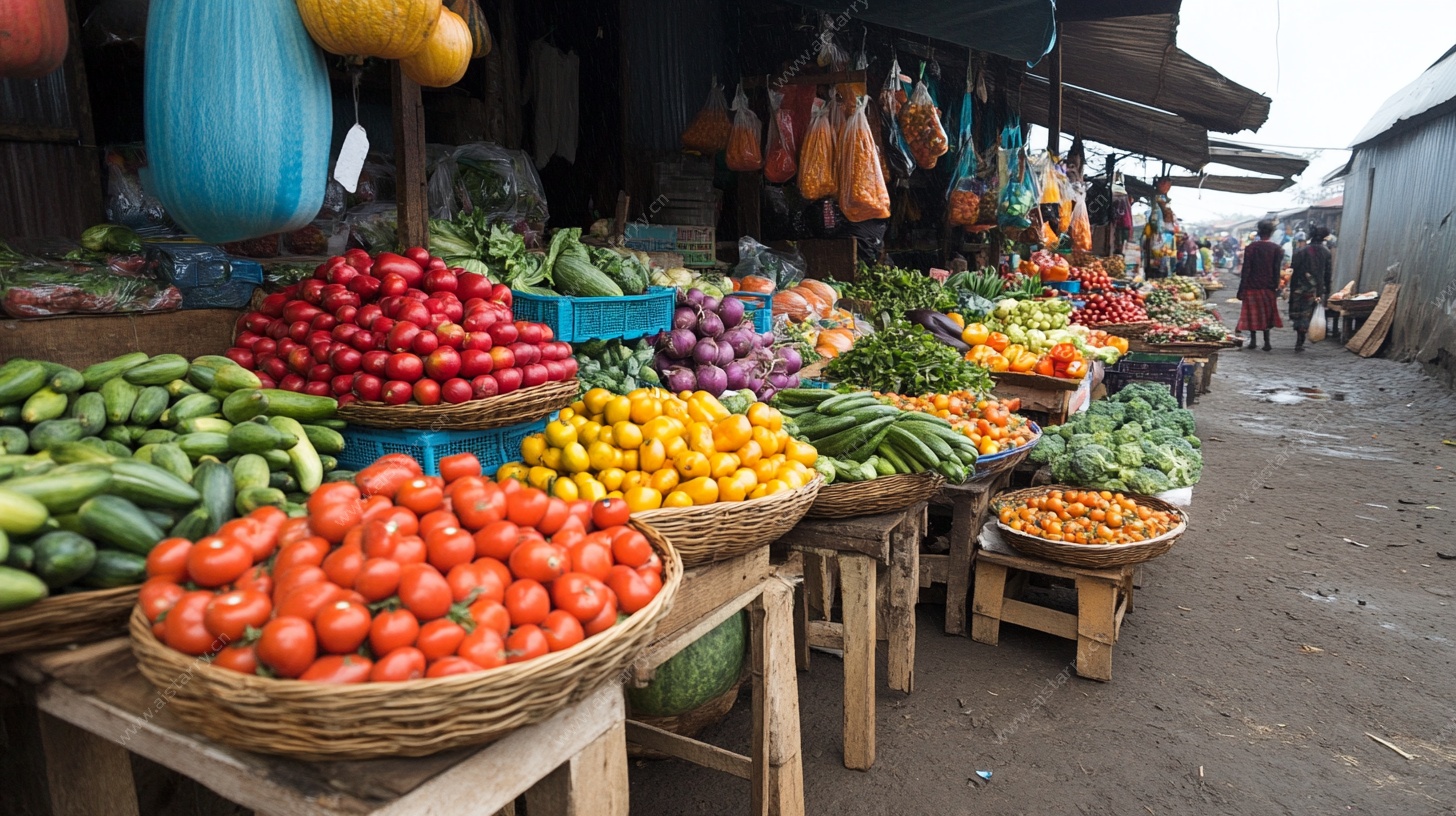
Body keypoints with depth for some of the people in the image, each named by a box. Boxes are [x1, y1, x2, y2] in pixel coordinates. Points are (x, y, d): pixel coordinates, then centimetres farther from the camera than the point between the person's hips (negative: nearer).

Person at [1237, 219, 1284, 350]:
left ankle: (1252, 340, 10)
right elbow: (1277, 271, -4)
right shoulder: (1276, 249, -3)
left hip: (1252, 286, -1)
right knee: (1266, 314, 10)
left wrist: (1241, 289, -5)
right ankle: (1266, 343, 7)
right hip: (1268, 287, 1)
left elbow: (1246, 270, -8)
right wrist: (1276, 287, 4)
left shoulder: (1251, 248, -7)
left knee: (1252, 314, 10)